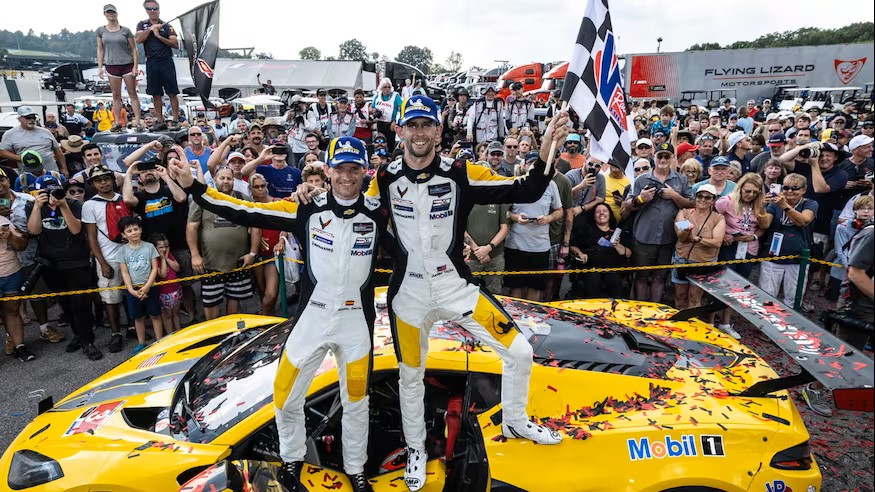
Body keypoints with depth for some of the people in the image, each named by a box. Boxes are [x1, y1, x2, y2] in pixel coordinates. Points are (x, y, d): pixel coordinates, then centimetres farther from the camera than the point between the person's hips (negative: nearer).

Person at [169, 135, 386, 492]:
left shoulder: (378, 214, -5)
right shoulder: (308, 210, -6)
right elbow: (248, 212, -8)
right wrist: (193, 187, -12)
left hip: (356, 321, 0)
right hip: (312, 317, 1)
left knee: (355, 402, 14)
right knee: (287, 396, 11)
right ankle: (292, 460, 39)